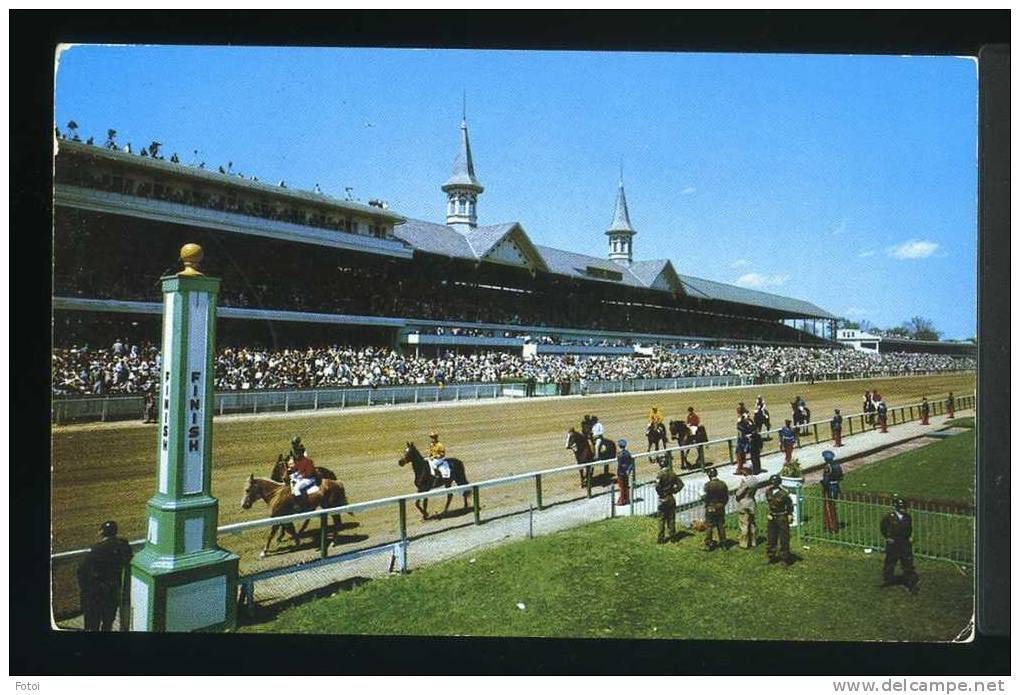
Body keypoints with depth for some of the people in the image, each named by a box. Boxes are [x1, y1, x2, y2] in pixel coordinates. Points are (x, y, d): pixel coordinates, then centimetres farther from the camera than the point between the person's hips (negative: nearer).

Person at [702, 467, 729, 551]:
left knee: (708, 527, 5)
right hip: (721, 508, 4)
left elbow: (706, 497, -15)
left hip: (710, 509, -4)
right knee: (721, 526, 13)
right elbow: (727, 497, 3)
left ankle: (708, 544, 8)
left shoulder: (708, 485, -16)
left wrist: (706, 505, 2)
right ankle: (723, 544, 19)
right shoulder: (723, 484, -2)